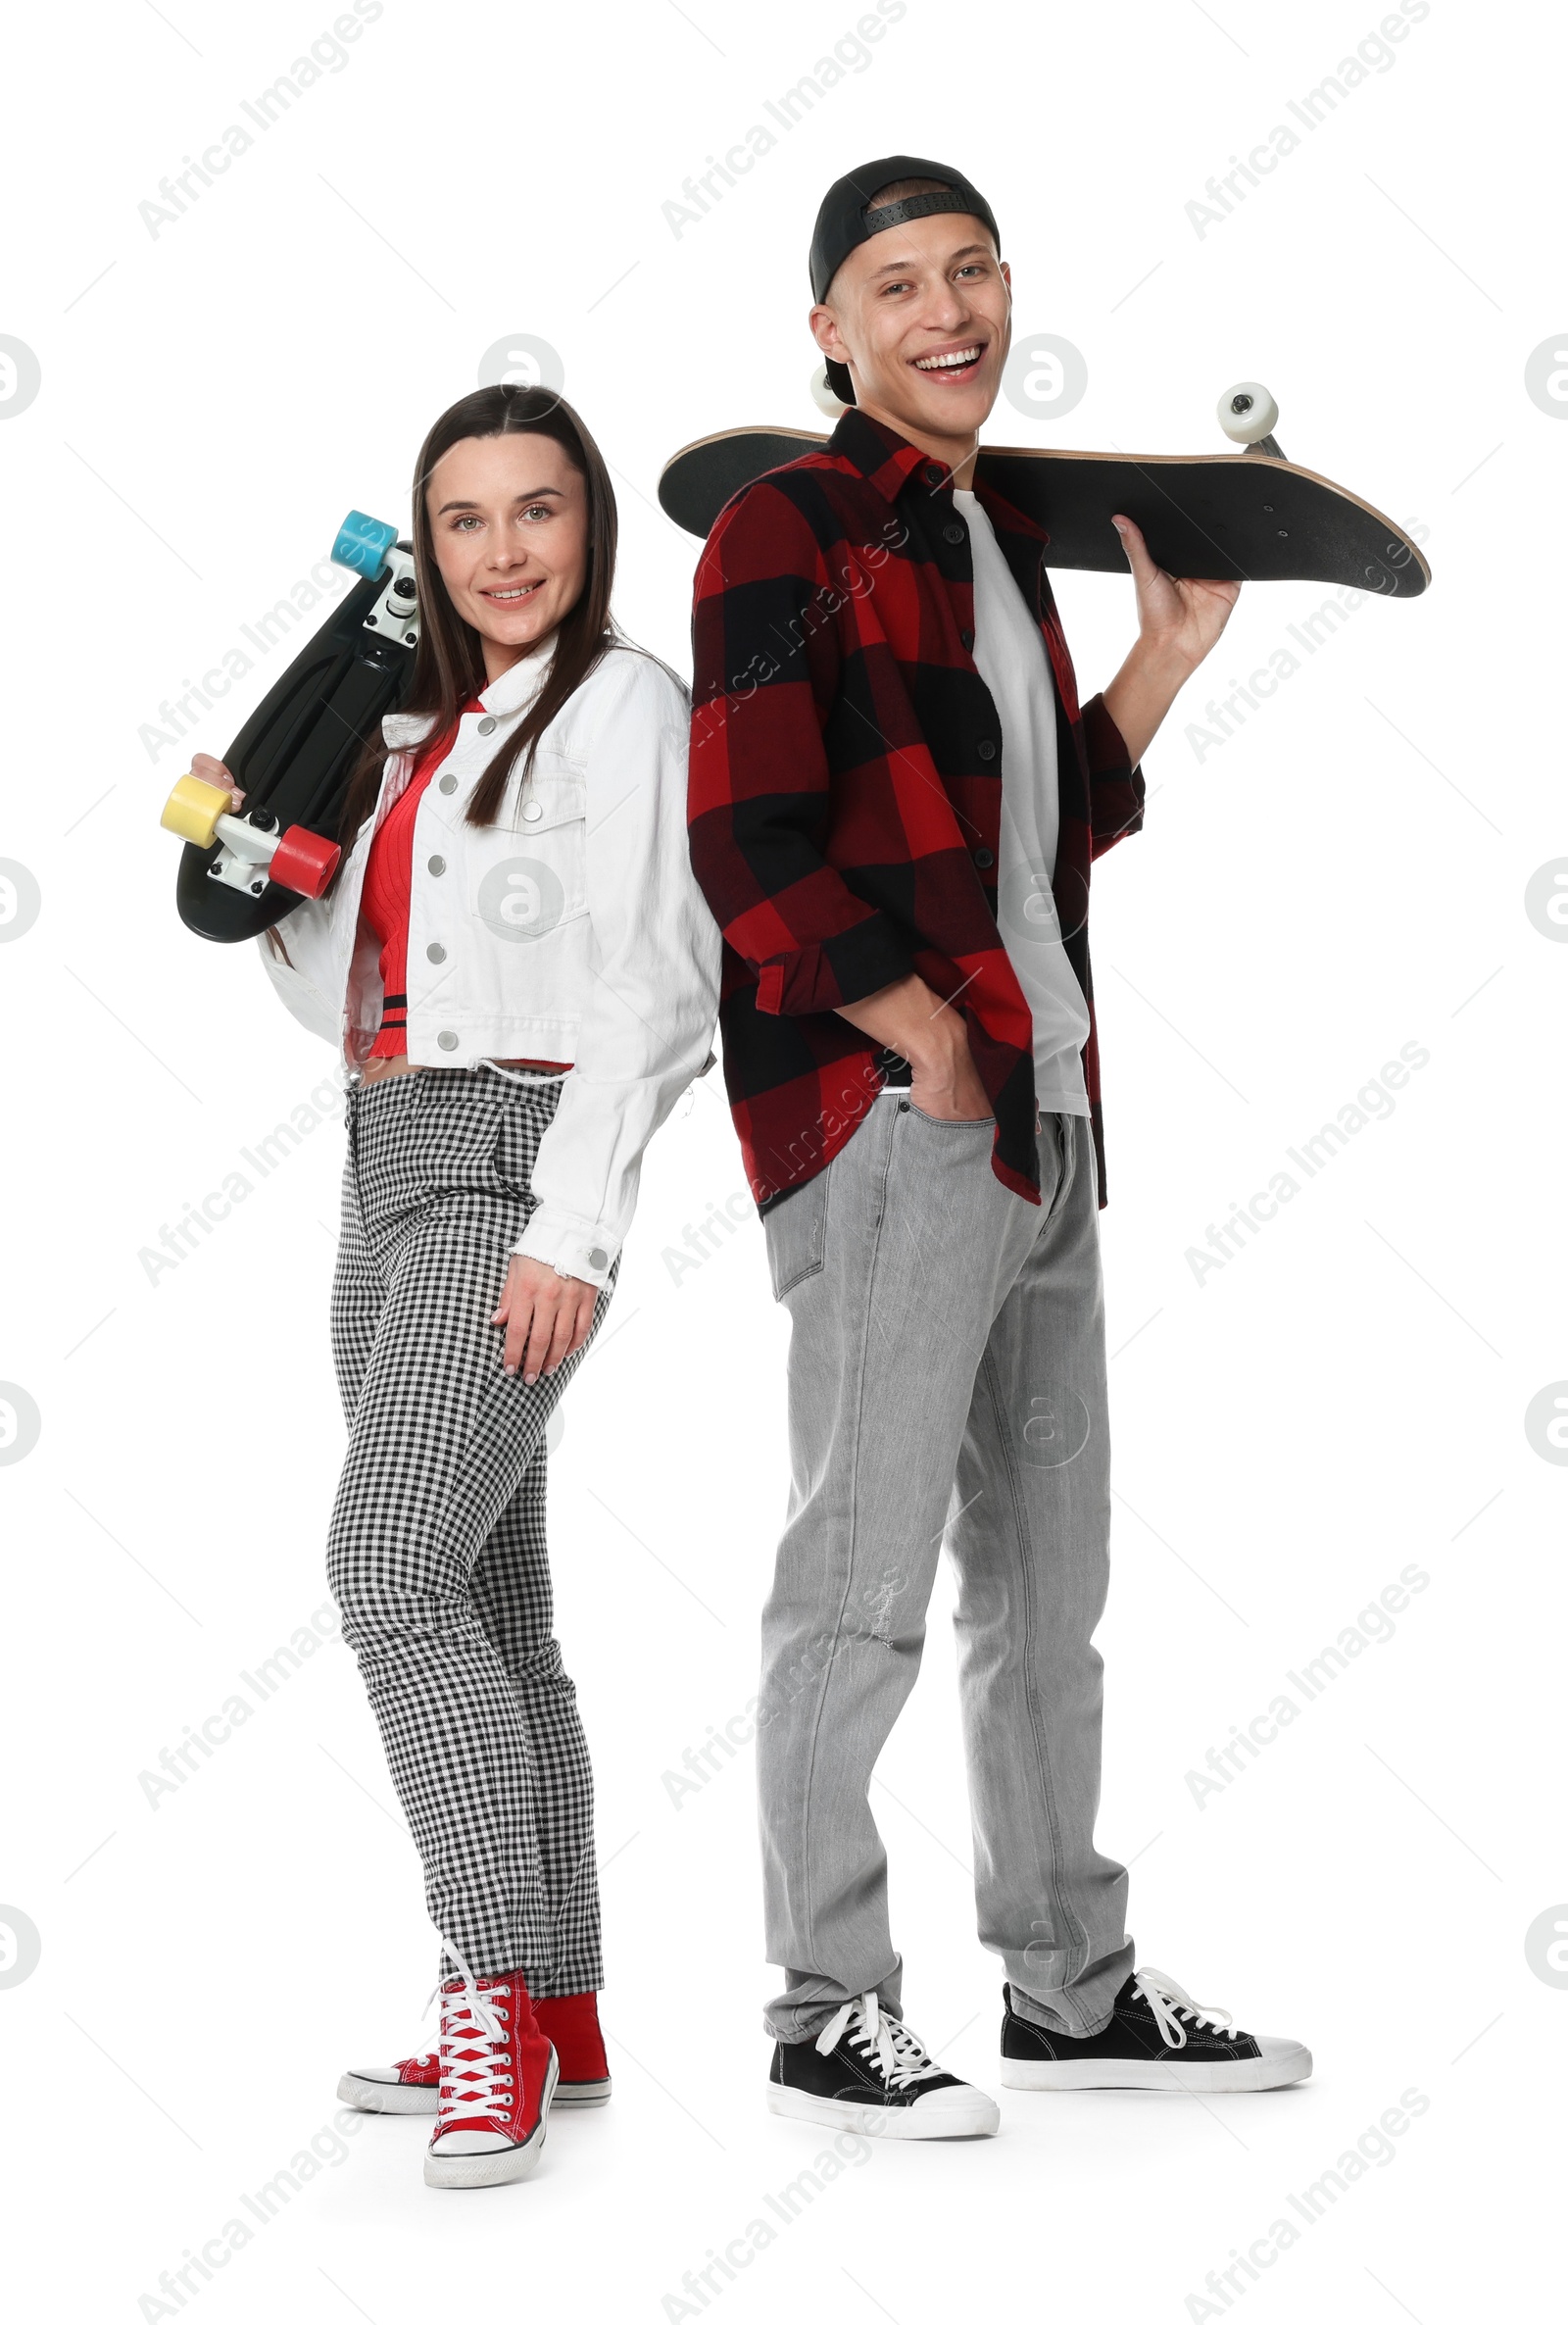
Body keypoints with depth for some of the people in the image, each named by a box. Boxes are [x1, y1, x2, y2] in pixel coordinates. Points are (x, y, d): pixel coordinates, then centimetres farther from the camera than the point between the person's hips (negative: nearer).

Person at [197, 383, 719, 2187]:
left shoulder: (620, 701, -4)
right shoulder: (424, 731, 20)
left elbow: (654, 988, -13)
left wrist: (572, 1231, -20)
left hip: (513, 1164, -8)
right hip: (393, 1166, 8)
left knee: (391, 1574, -20)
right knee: (481, 1603, 8)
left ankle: (501, 1994, -16)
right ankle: (555, 2023, 14)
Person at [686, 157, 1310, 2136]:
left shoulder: (1003, 544, 19)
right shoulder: (784, 532, -5)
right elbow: (749, 850, -14)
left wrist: (1168, 659, 16)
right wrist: (934, 1051, -14)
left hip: (1042, 1122, 9)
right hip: (881, 1121, -8)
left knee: (1047, 1573, 13)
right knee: (867, 1579, -6)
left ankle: (1067, 1989, 24)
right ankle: (824, 2021, 5)